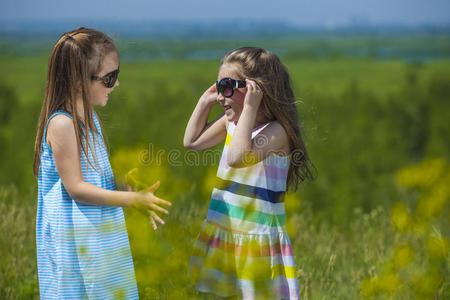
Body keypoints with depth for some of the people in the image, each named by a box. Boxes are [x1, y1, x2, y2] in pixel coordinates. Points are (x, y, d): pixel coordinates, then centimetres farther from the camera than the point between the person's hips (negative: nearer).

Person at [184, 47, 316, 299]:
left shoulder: (277, 131, -19)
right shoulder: (230, 122, 5)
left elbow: (238, 157, -34)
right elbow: (192, 141, 17)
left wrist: (249, 109, -32)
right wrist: (205, 102, 7)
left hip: (258, 239, -8)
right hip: (223, 234, 8)